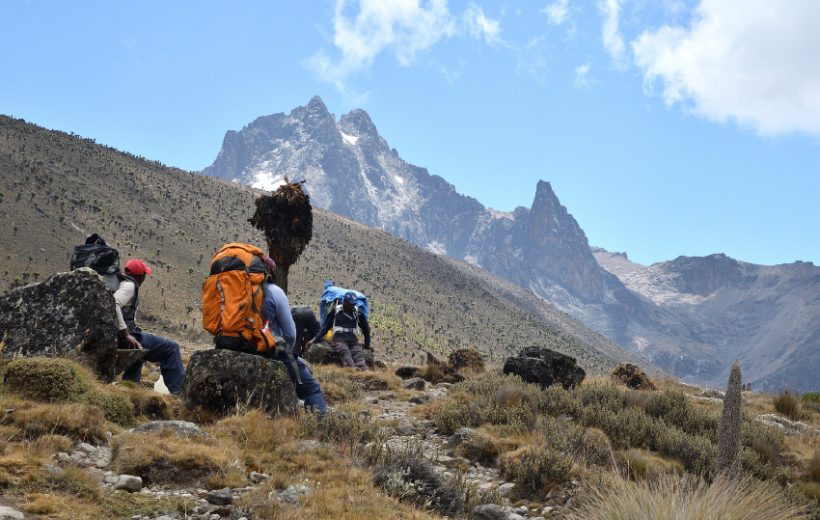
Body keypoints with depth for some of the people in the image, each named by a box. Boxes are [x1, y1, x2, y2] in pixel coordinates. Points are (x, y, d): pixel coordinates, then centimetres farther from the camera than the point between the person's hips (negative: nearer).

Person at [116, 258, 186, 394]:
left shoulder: (119, 283, 19)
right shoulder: (129, 286, -10)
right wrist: (126, 334, -27)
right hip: (125, 337, -10)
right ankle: (179, 391, -8)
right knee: (171, 348, -8)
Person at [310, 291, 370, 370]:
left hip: (353, 339, 2)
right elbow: (326, 326, 12)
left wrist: (367, 345, 25)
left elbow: (365, 328, 25)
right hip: (339, 338, -2)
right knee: (346, 354, -32)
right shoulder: (335, 310, 8)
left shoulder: (358, 312, 13)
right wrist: (315, 339, 2)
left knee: (359, 354, -26)